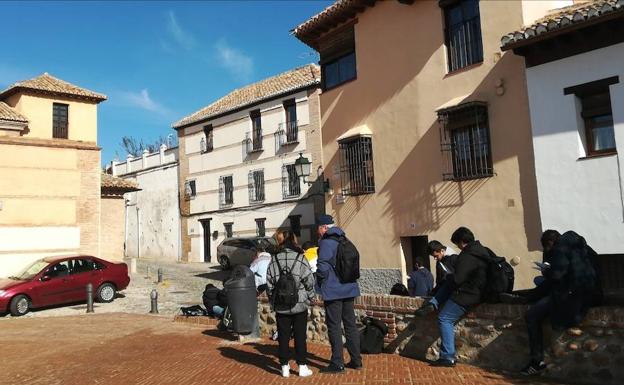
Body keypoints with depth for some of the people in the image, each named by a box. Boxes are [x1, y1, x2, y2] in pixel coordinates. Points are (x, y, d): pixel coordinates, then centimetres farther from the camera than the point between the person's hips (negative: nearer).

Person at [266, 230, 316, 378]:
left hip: (281, 307, 2)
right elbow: (310, 282, -6)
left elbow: (269, 285, 2)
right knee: (300, 336, 8)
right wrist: (309, 299, 8)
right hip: (299, 305, -1)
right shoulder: (300, 259, -9)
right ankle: (302, 367, 13)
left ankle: (285, 367, 17)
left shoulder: (273, 261, -2)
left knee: (283, 336, 11)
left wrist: (273, 302, 13)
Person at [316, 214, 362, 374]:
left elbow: (323, 267, -20)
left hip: (333, 291, -8)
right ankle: (356, 360, 20)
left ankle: (337, 364, 6)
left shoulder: (326, 242, -13)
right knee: (350, 325, 13)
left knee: (334, 327, 0)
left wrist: (320, 283, -2)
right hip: (349, 289, 8)